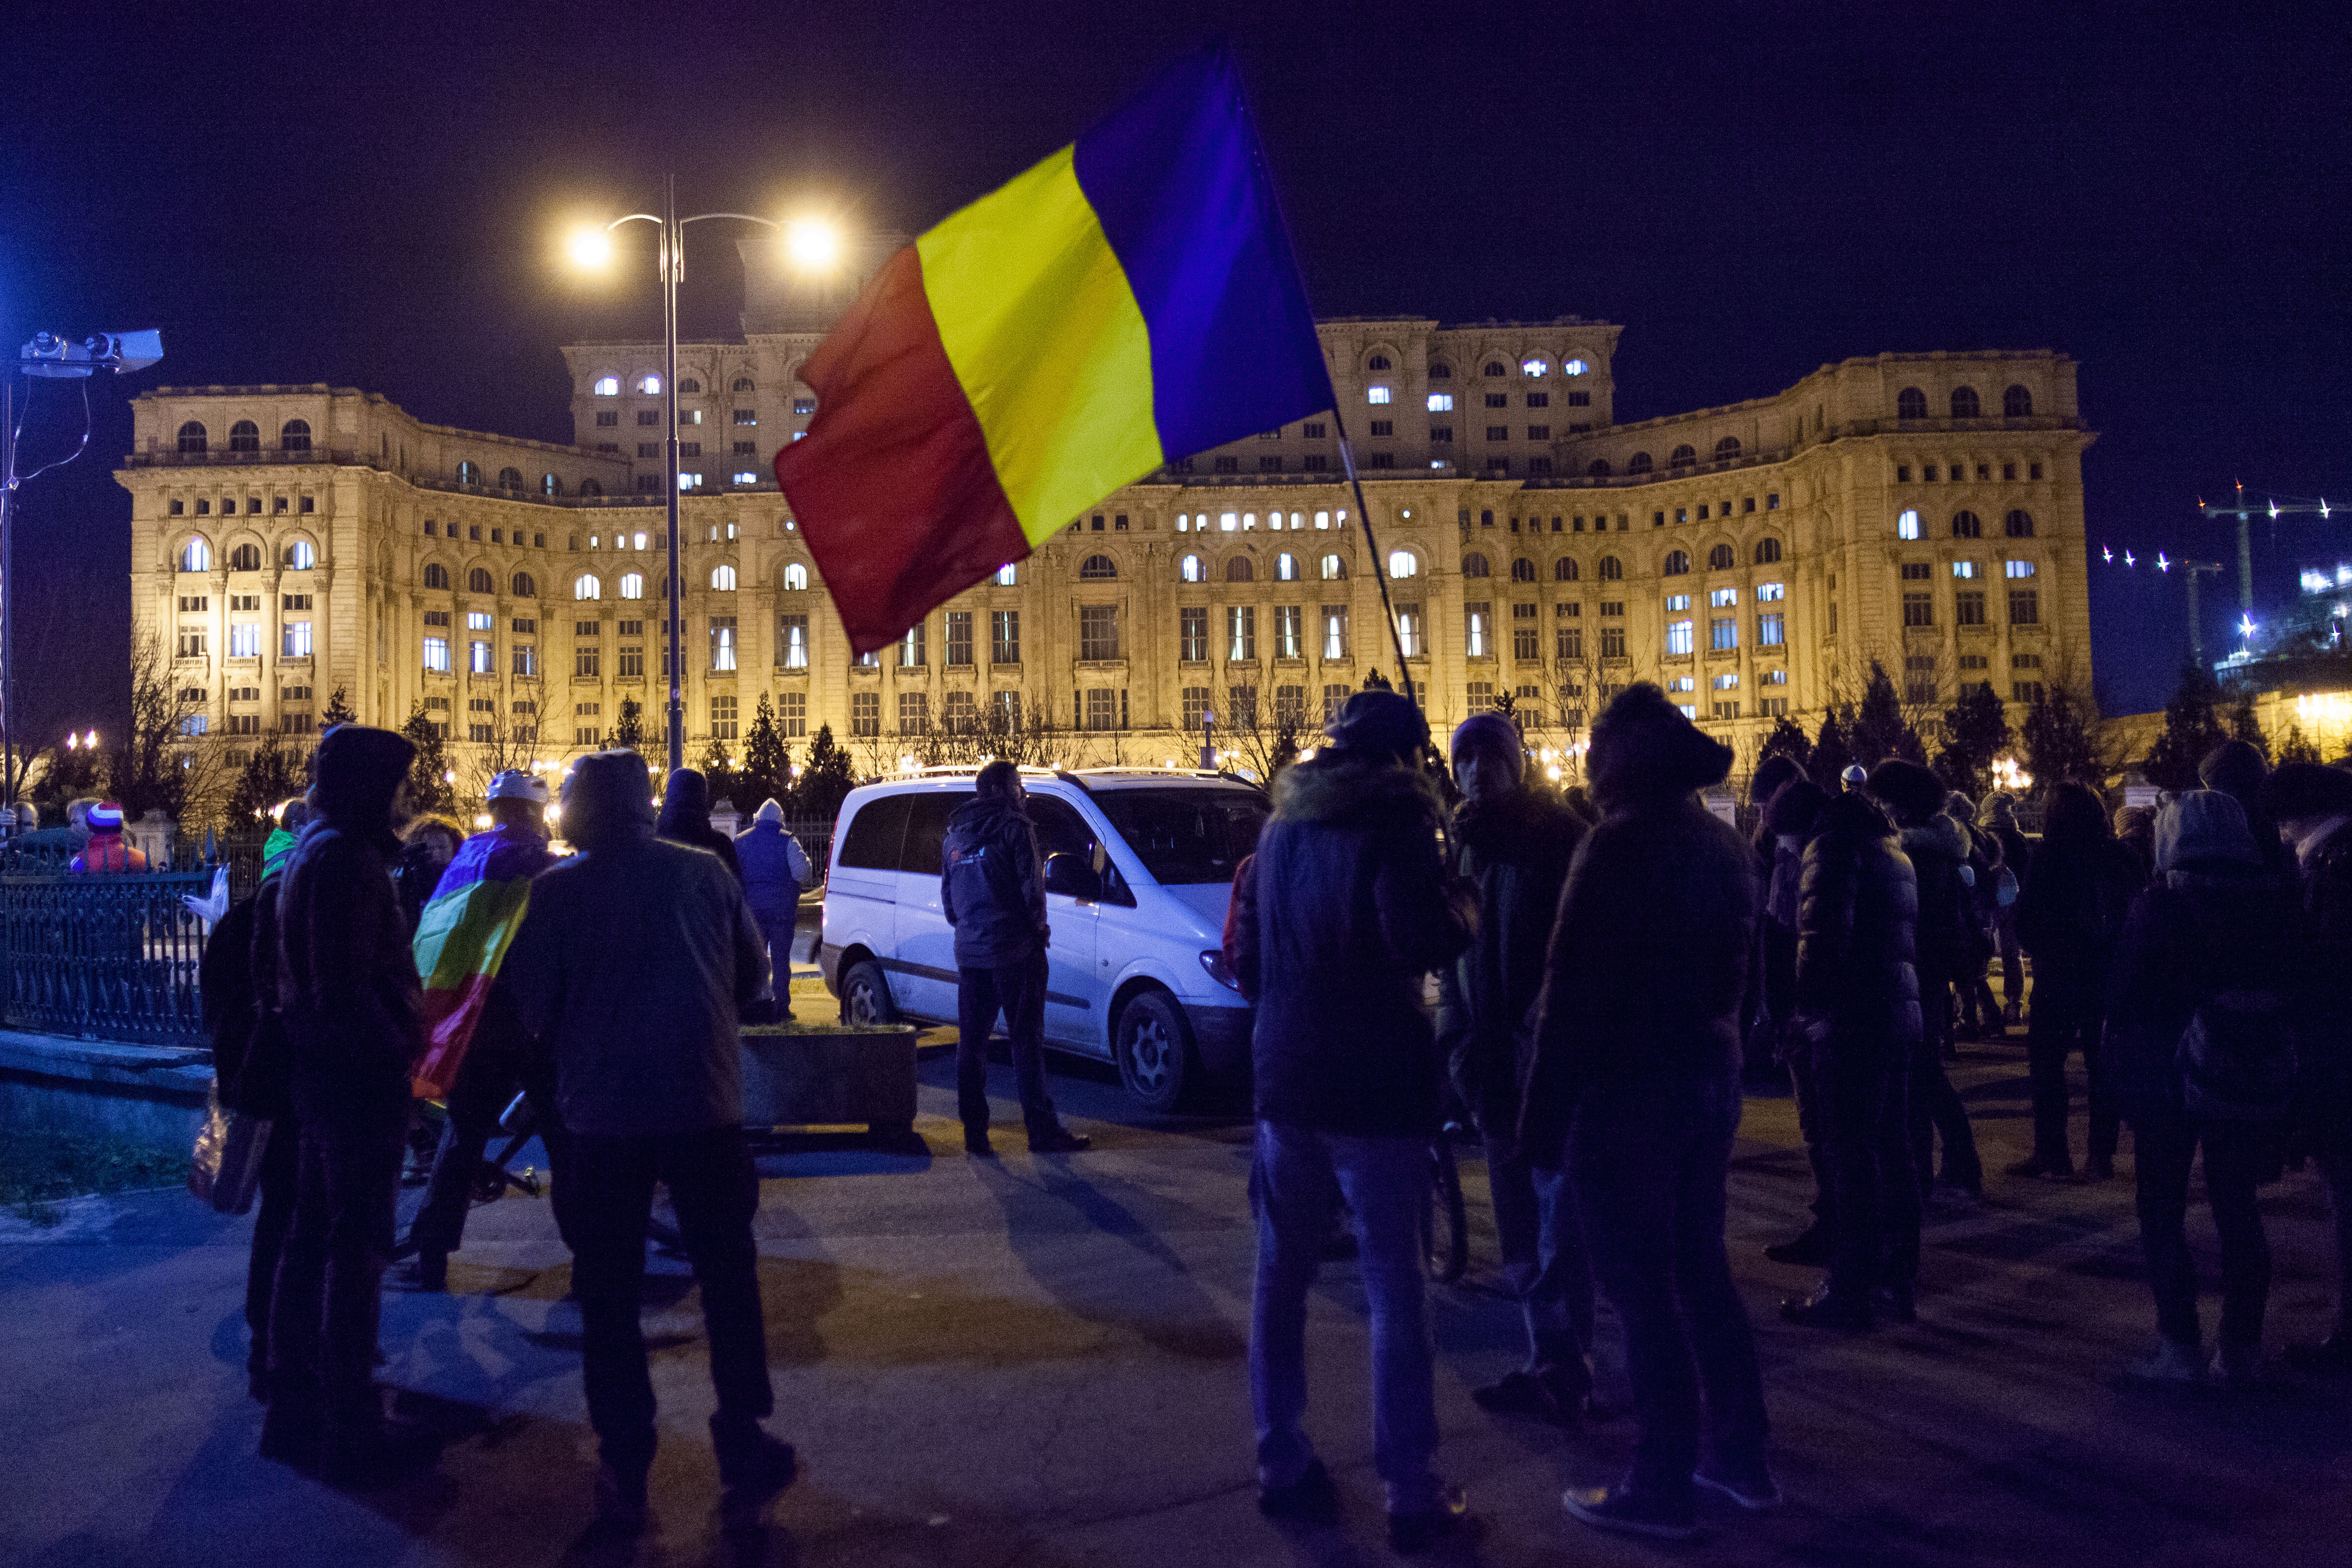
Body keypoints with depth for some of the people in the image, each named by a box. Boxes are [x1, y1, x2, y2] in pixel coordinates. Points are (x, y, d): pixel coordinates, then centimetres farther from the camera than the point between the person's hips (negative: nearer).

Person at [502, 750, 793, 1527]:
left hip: (602, 1113, -1)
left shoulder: (555, 890, -4)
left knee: (609, 1294, 10)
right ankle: (743, 1442, 20)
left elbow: (533, 1007, -2)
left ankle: (625, 1468, 13)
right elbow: (752, 975, 4)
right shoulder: (702, 872, -1)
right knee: (728, 1274, 14)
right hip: (705, 1103, 1)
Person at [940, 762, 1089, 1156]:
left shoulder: (955, 837, 15)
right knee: (1027, 1040, -3)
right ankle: (1043, 1131, -2)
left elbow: (947, 899, 19)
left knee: (971, 1042, 9)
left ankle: (975, 1132, 11)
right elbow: (1031, 884, -13)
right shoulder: (1014, 828, -7)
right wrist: (1039, 927, 1)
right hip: (1014, 949, -6)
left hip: (969, 951, 6)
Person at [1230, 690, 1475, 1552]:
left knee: (1281, 1276, 14)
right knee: (1396, 1289, 0)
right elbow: (1423, 940, -25)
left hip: (1286, 1079, 6)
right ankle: (1411, 1492, 5)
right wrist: (1459, 905, -5)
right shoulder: (1394, 824, -10)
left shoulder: (1281, 828, 11)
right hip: (1375, 1088, -6)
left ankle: (1282, 1465, 21)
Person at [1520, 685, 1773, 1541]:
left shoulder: (1621, 842, -17)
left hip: (1627, 1086, -8)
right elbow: (1731, 971, 15)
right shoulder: (1723, 844, 9)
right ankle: (1740, 1455, 28)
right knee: (1700, 1266, 18)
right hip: (1710, 1077, 8)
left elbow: (1574, 987, -18)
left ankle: (1664, 1486, 10)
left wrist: (1544, 1111, -13)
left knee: (1641, 1285, 1)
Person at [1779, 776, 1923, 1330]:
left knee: (1852, 1158, -5)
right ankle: (1897, 1281, 21)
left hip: (1852, 1020, -9)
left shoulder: (1833, 844, -8)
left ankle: (1849, 1294, 0)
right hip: (1902, 1014, 9)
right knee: (1893, 1150, 13)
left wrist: (1806, 1009, -10)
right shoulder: (1894, 852, 20)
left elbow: (1822, 935, -18)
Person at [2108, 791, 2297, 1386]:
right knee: (2238, 1210, 12)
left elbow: (2126, 1001, -11)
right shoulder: (2276, 902, 2)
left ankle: (2179, 1347, 4)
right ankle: (2240, 1348, 16)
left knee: (2162, 1210, 5)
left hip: (2168, 1078, -4)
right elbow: (2290, 990, 8)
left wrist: (2122, 1068, 0)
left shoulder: (2158, 905, -12)